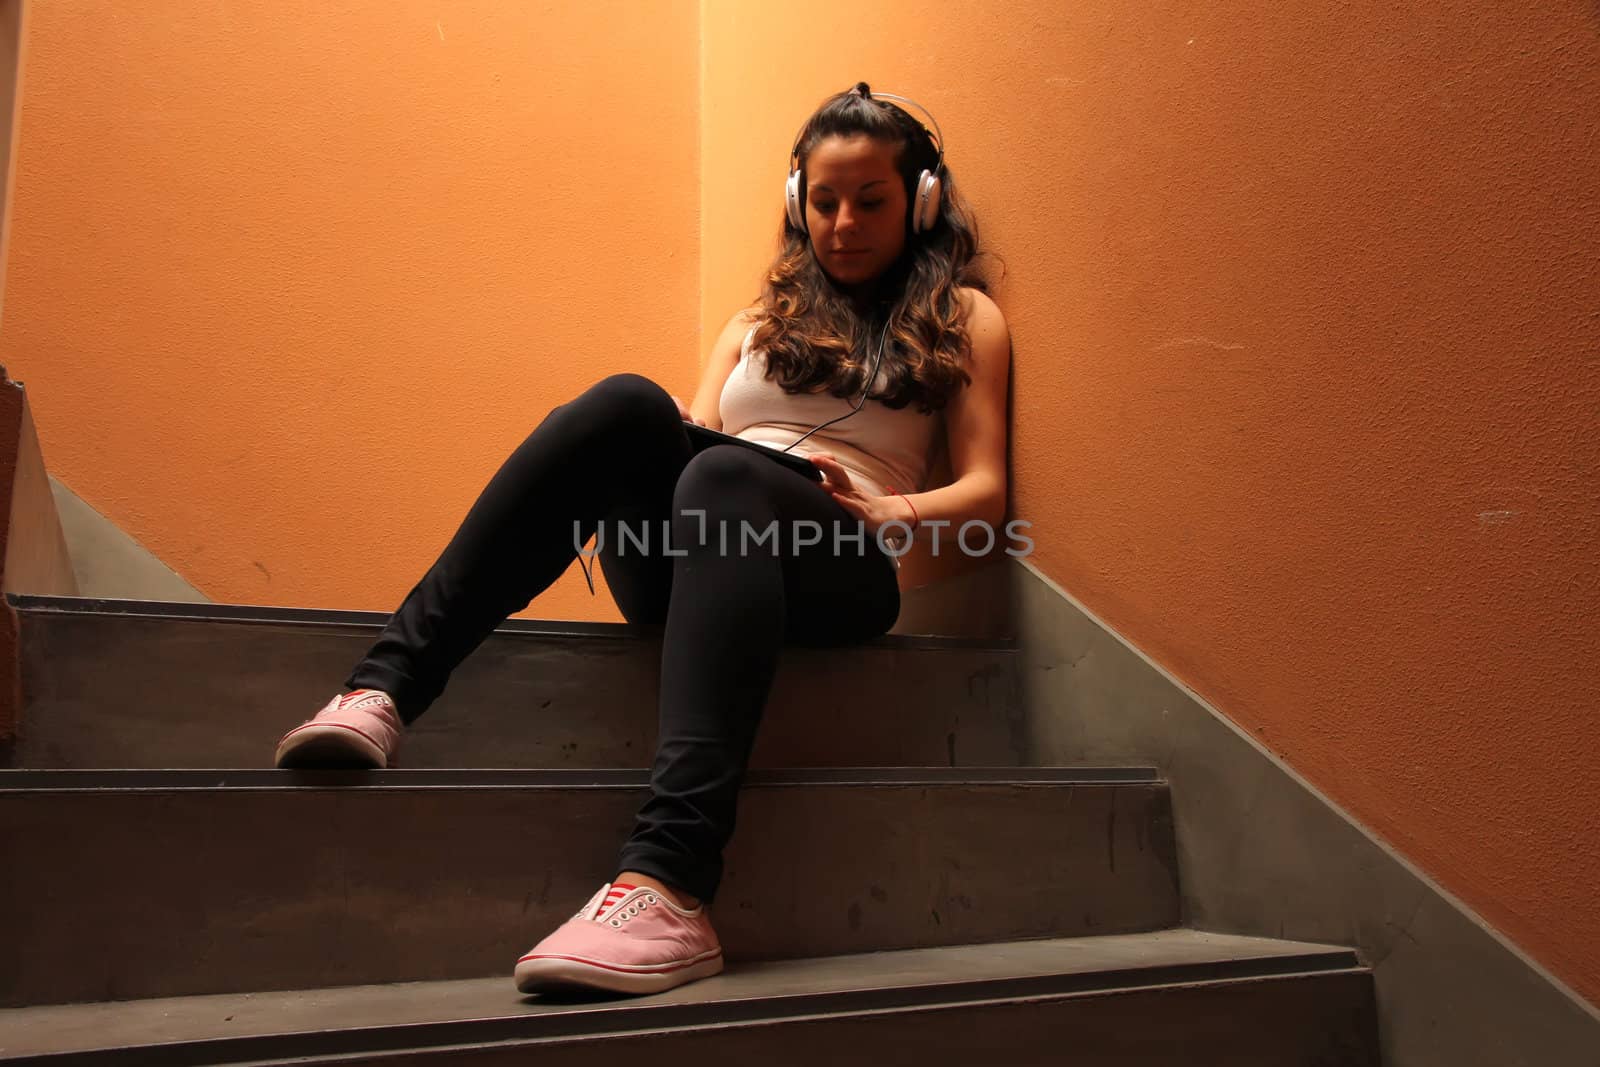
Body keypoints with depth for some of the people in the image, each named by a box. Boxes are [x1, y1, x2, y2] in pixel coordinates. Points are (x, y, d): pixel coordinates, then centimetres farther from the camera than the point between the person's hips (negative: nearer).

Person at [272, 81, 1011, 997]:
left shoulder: (960, 317, 19)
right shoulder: (760, 322, 29)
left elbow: (985, 489, 10)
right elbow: (693, 439, 18)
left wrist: (884, 509, -10)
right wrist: (668, 445, -6)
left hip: (841, 571, -3)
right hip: (687, 558, 3)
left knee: (726, 478, -38)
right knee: (628, 404, -28)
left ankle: (669, 886, -55)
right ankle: (388, 688, -35)